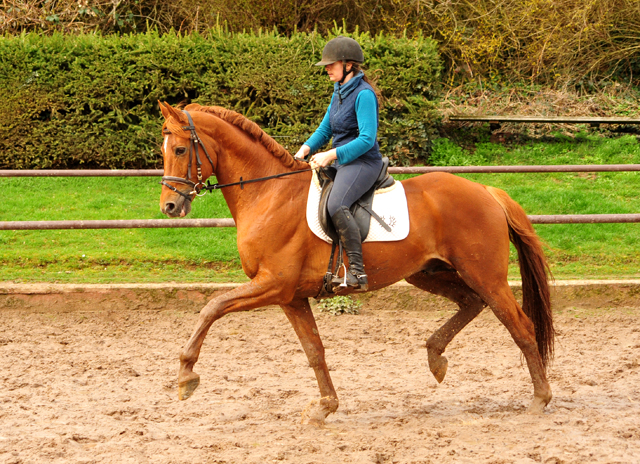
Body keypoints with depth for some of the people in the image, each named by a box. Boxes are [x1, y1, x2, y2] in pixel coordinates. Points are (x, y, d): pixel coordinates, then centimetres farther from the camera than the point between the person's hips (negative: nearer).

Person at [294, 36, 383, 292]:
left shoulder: (364, 94, -15)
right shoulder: (339, 92, 14)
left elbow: (367, 139, -21)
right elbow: (325, 129, 21)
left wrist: (331, 154, -24)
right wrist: (307, 148, 3)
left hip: (363, 162, -10)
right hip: (341, 163, 10)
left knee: (336, 205, -34)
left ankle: (357, 270, -35)